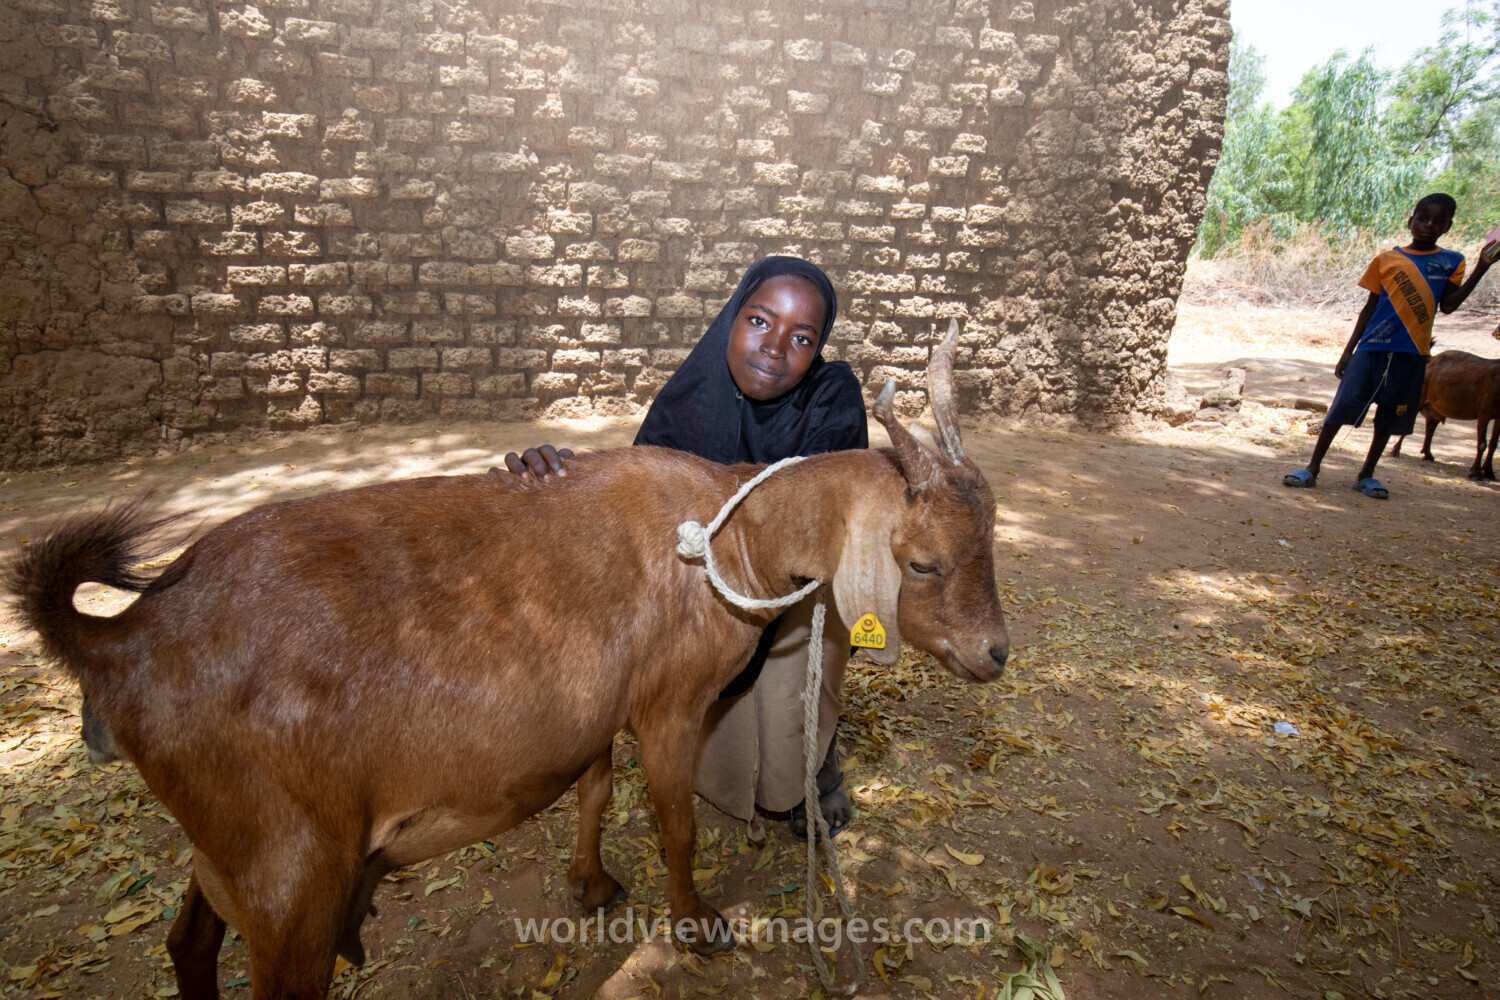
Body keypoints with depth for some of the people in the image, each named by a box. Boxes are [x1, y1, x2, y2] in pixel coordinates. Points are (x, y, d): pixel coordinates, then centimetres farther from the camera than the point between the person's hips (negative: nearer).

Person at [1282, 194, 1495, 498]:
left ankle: (1367, 474, 17)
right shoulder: (1387, 259, 6)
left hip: (1411, 353, 2)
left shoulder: (1451, 262, 9)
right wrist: (1348, 350, 5)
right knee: (1344, 404, -8)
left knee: (1390, 415, 6)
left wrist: (1481, 268, -13)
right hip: (1373, 347, -1)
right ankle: (1313, 467, -2)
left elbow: (1448, 305, -4)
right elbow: (1370, 307, 8)